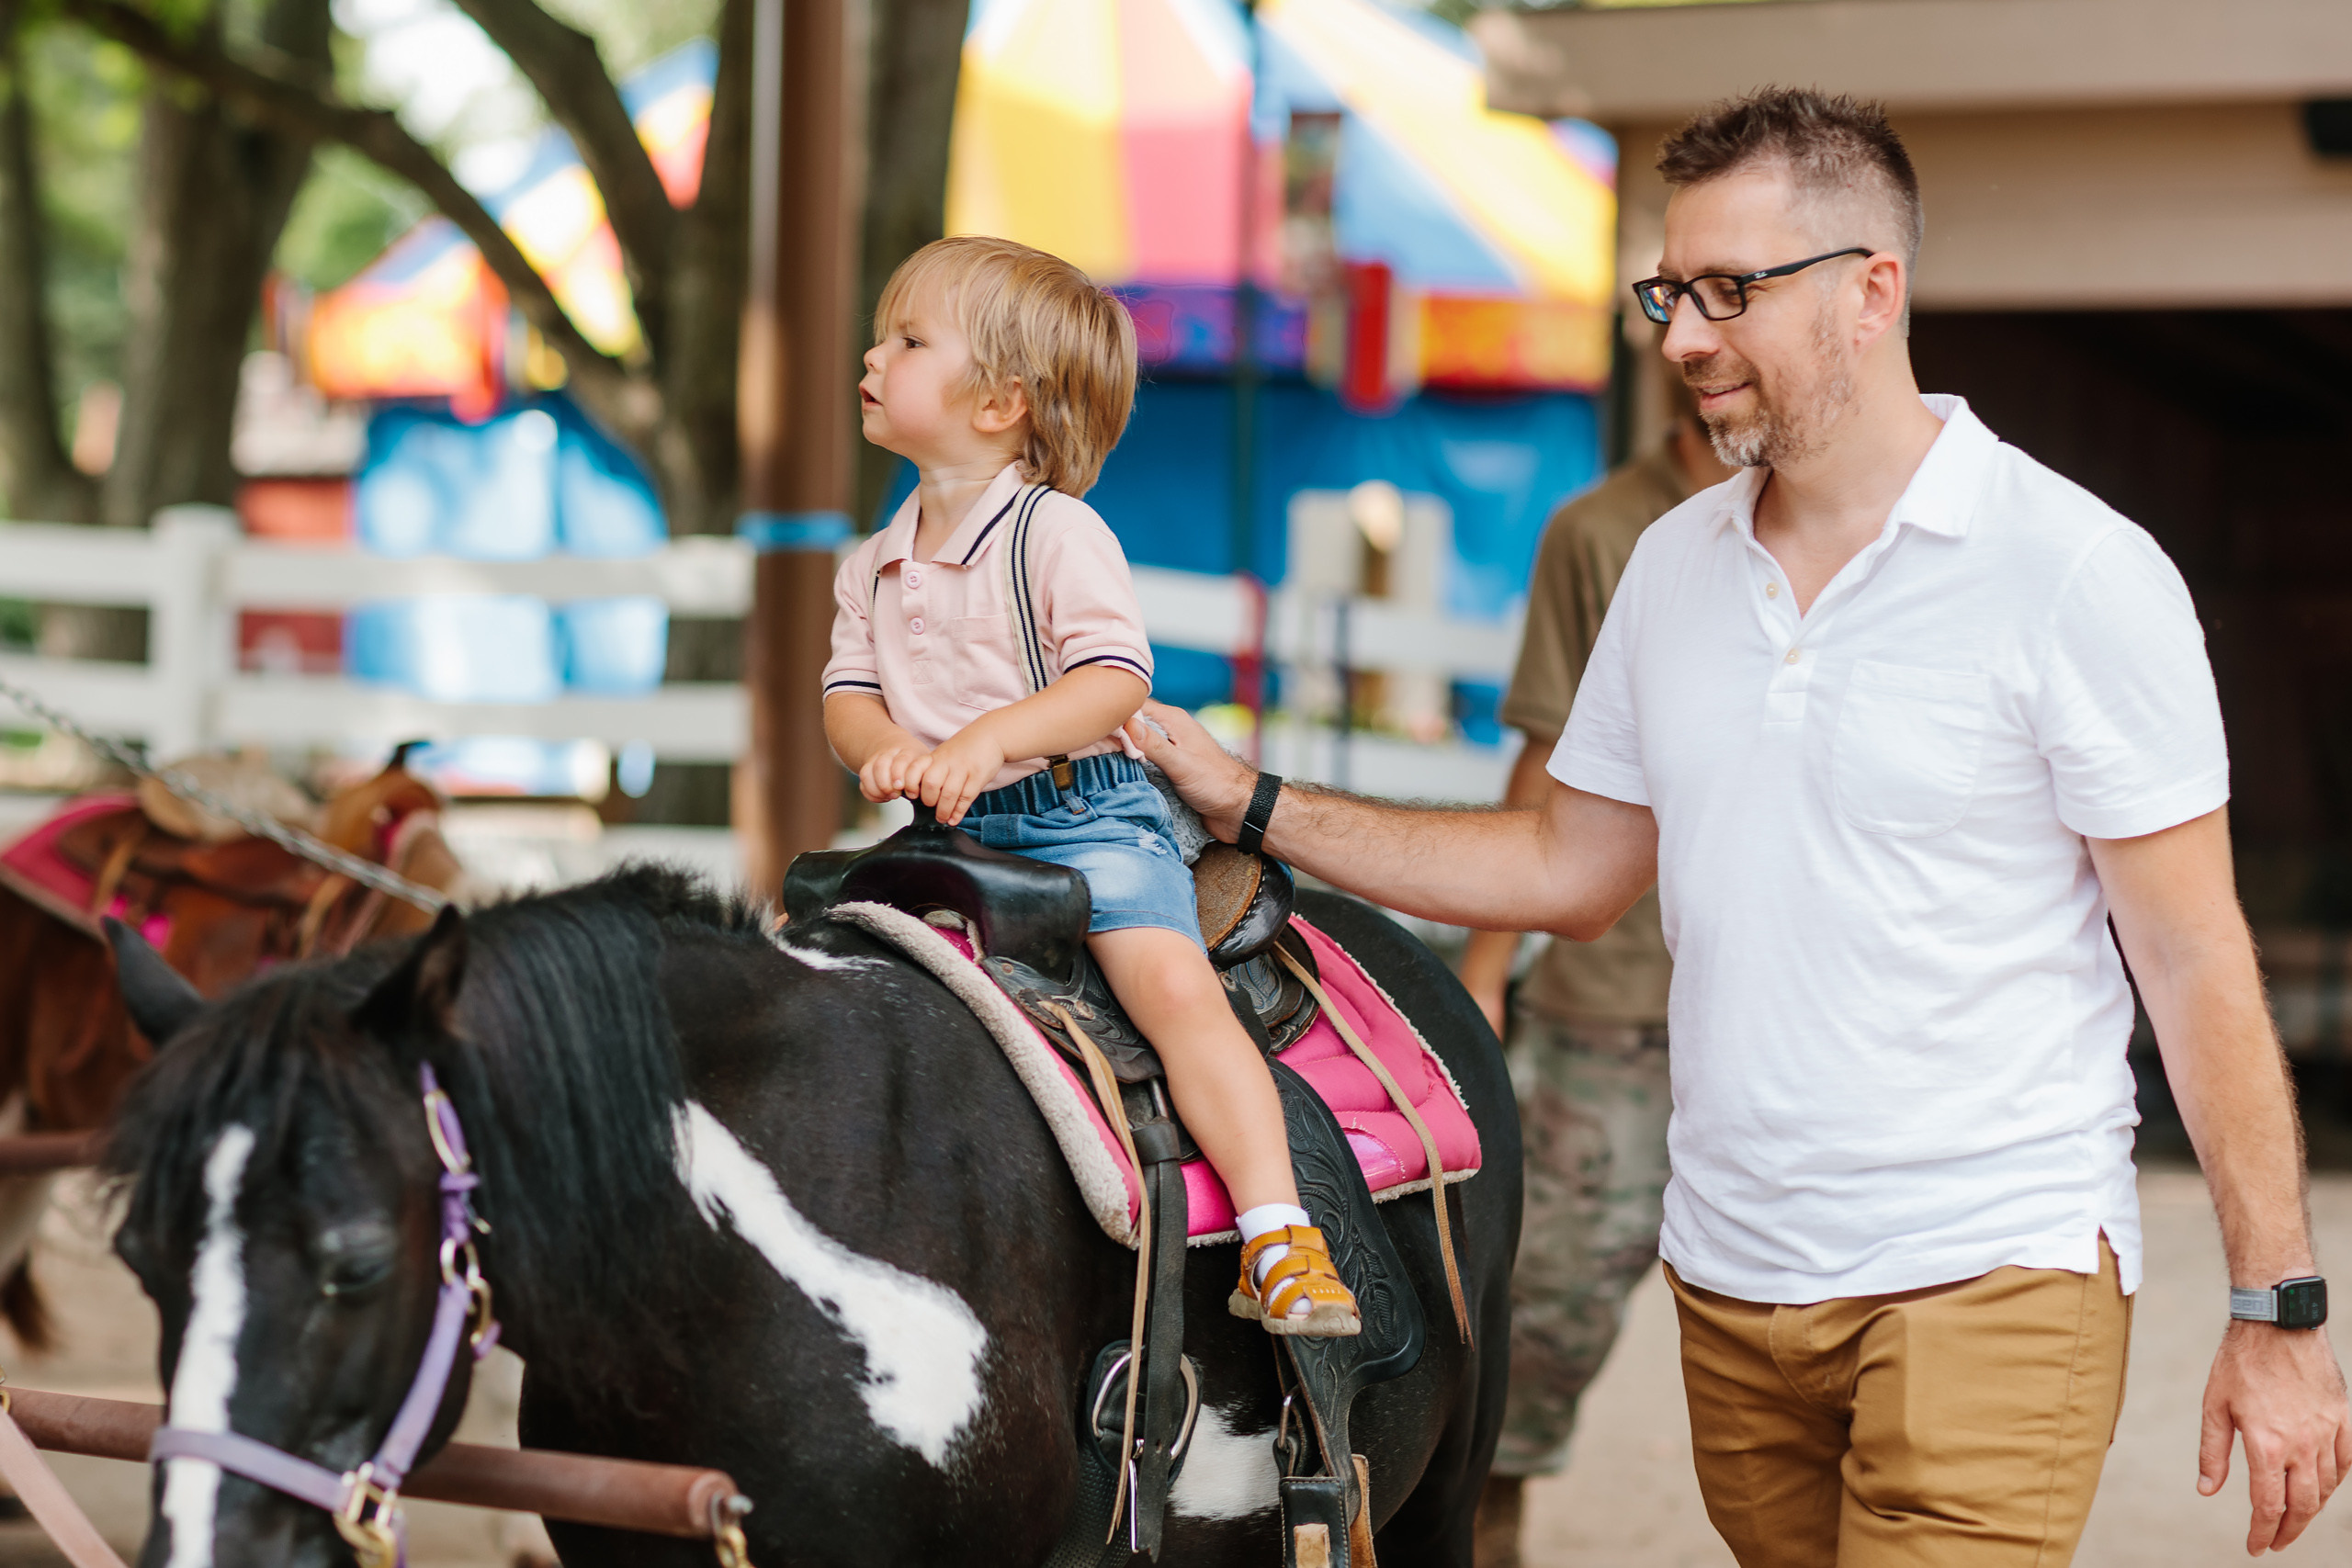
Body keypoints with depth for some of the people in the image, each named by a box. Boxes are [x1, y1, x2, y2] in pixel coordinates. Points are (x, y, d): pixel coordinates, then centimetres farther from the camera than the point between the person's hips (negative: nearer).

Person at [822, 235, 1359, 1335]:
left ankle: (1279, 1242, -27)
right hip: (950, 832, 7)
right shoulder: (873, 568, 13)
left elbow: (1116, 679, -17)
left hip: (1086, 814, -7)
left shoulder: (1056, 532, -8)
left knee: (1175, 985, -24)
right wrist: (884, 748, -15)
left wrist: (990, 738, -30)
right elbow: (847, 696, 9)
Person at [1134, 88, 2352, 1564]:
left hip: (1990, 1274, -5)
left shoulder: (2079, 573, -8)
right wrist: (1252, 804, 12)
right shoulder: (1672, 565, 9)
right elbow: (1572, 868, 18)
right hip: (1730, 1272, 6)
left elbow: (2198, 961, -8)